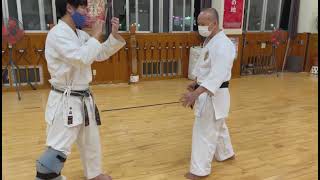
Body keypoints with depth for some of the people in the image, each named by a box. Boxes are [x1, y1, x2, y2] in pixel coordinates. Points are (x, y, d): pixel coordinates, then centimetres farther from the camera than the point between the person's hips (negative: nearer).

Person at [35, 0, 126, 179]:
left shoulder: (80, 34, 8)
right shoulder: (57, 34, -17)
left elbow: (101, 54, 16)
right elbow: (82, 58, -28)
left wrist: (114, 34, 2)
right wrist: (96, 35, -16)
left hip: (83, 98, 9)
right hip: (65, 101, -9)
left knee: (91, 140, 22)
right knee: (59, 149, -7)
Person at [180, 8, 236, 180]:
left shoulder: (223, 45, -24)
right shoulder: (210, 40, 10)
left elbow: (216, 76, -32)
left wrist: (195, 94, -39)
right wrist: (195, 83, 11)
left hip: (213, 95, -10)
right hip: (207, 92, 10)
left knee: (205, 131, 1)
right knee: (217, 126, 26)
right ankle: (226, 153, 48)